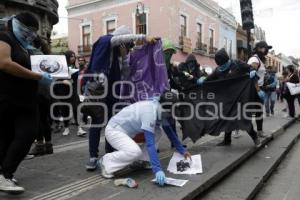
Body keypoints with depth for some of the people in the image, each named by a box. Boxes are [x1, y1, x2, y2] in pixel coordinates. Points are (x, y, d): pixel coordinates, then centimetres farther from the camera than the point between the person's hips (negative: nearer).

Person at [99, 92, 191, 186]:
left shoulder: (160, 109, -4)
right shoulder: (150, 111, -31)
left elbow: (169, 131, 10)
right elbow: (150, 143, -35)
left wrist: (182, 150, 10)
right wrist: (157, 169, -39)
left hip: (127, 131, 9)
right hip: (114, 130, -9)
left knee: (157, 134, 1)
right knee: (135, 152, -30)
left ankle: (139, 161, 7)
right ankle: (106, 162, -7)